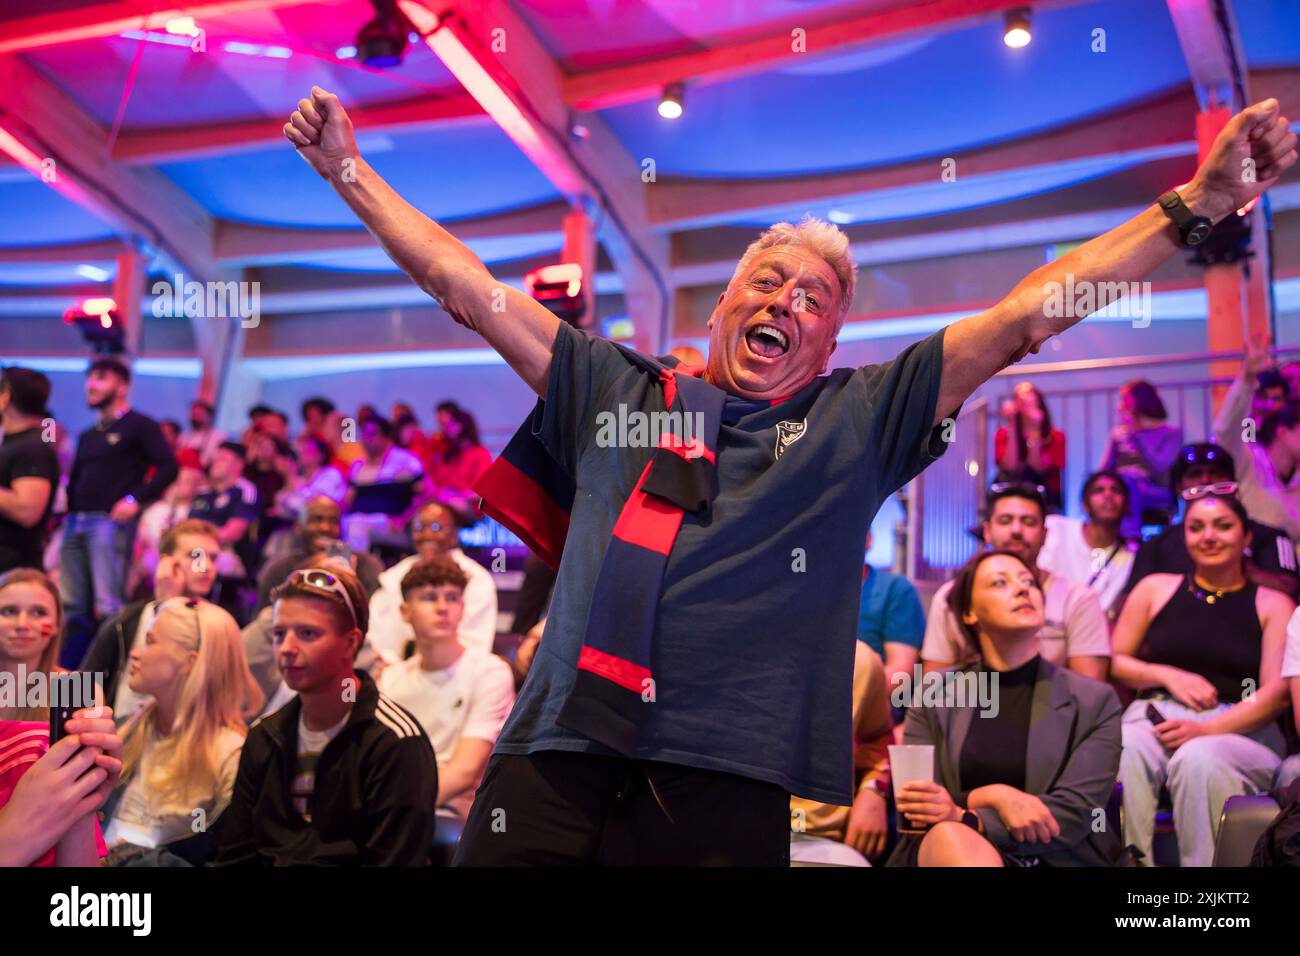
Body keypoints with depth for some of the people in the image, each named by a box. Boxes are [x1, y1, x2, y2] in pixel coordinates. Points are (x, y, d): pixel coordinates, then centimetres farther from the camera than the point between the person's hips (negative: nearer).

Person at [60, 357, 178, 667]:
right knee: (71, 607, 7)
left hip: (110, 520, -8)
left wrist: (135, 499, -17)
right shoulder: (88, 436, 25)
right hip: (76, 522, 8)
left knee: (107, 606, -11)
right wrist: (67, 508, 11)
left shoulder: (140, 426, 2)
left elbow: (168, 467, -9)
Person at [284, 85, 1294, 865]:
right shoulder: (616, 389, 17)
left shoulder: (859, 420, 14)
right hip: (555, 760, 2)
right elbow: (465, 287, 20)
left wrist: (1198, 202, 5)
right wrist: (349, 170, 24)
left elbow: (1027, 313, 8)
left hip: (726, 787, -1)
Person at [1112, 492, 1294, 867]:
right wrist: (1168, 675, -2)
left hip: (1241, 731, -1)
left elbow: (1276, 693, 1)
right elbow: (1113, 663, 18)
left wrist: (1207, 729, -15)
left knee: (1198, 758, -38)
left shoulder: (1273, 605, 13)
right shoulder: (1155, 588, 18)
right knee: (1122, 753, -37)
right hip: (1155, 716, 1)